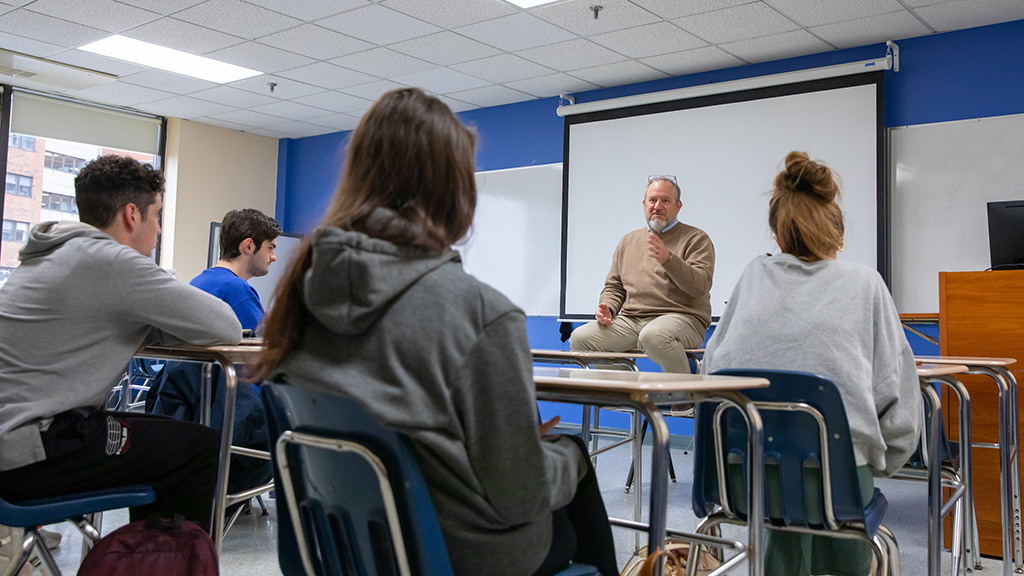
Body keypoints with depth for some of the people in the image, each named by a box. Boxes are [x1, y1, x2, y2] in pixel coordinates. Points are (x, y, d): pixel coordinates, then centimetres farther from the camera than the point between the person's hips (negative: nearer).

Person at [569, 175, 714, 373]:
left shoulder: (696, 239, 6)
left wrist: (668, 259, -22)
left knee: (653, 336, -40)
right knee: (580, 338, -16)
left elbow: (701, 286, -9)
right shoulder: (628, 241, 23)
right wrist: (607, 308, 4)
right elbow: (614, 286, 26)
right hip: (630, 320, 5)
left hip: (680, 317, -5)